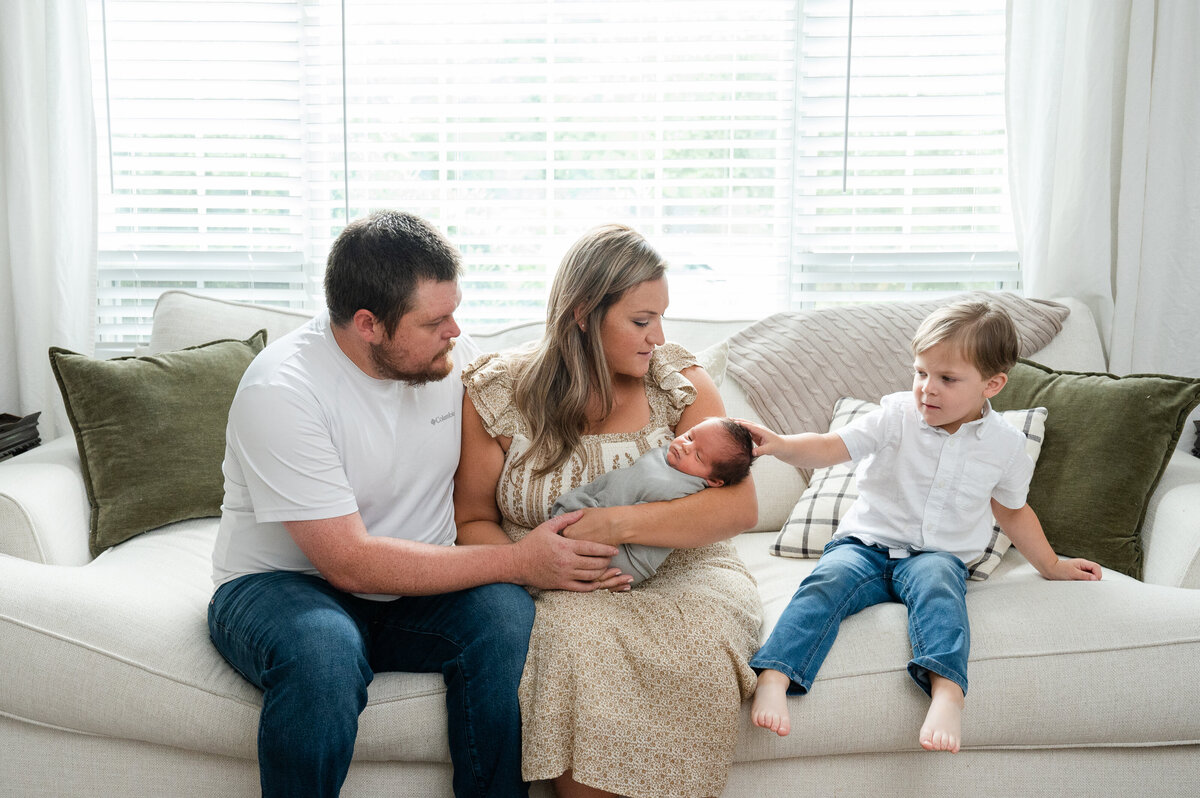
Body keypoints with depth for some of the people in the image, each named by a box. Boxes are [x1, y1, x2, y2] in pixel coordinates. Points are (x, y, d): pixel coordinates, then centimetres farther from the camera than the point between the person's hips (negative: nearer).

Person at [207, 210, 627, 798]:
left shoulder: (456, 357, -5)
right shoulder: (281, 391, -22)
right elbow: (351, 563, -25)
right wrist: (518, 561, -25)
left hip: (413, 589, 4)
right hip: (285, 586, -4)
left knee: (507, 614, -26)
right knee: (323, 653, -37)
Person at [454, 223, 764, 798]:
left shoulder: (680, 380, 1)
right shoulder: (496, 394, -1)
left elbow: (741, 505, -8)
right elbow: (472, 521, 5)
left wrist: (618, 523, -21)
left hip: (676, 575, 1)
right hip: (558, 594, -1)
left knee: (701, 640, -31)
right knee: (575, 637, -34)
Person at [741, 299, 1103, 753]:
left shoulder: (1005, 445, 5)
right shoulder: (897, 416, -2)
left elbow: (1012, 511, 22)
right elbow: (830, 448, -12)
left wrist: (1051, 566, 26)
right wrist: (778, 444, -30)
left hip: (938, 555, 1)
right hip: (866, 544, 0)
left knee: (935, 580, -35)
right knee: (829, 578, -31)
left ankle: (947, 691, -50)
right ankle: (773, 677, -40)